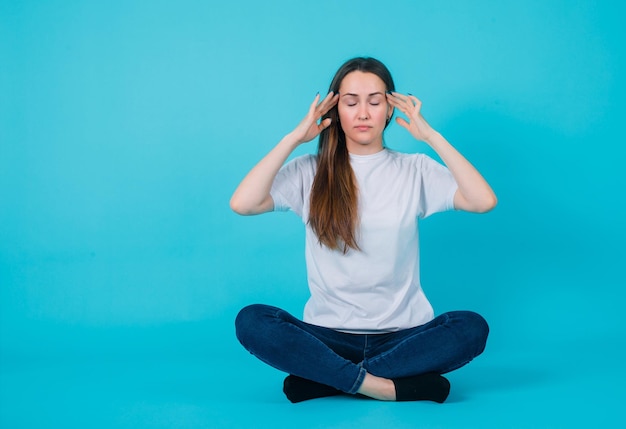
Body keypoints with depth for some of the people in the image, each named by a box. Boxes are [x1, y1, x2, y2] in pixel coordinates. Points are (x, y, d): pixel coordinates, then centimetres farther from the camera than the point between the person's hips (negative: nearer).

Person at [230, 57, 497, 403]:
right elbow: (242, 204, -12)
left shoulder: (415, 170, 5)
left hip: (403, 334, 1)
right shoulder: (311, 172, 3)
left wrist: (431, 136, -8)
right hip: (328, 334, 0)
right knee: (251, 322, -26)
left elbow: (484, 201, -11)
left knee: (472, 328, -28)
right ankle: (389, 386, -26)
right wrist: (294, 138, -8)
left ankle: (326, 379, -22)